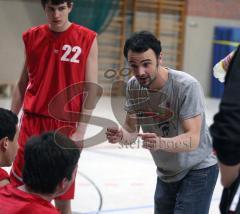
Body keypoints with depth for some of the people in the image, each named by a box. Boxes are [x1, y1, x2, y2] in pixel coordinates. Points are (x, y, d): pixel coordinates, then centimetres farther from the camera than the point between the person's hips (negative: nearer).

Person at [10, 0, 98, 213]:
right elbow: (23, 84, 14)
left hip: (65, 126, -3)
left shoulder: (87, 39, -3)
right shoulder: (32, 37, 6)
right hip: (32, 123, 3)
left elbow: (91, 89, -4)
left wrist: (80, 131, -11)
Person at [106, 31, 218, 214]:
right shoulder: (133, 86, -10)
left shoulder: (187, 86, -27)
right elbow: (132, 131, -6)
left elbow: (192, 139, -32)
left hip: (197, 171, -6)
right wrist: (121, 136, -30)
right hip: (166, 173, 6)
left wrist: (161, 143, -50)